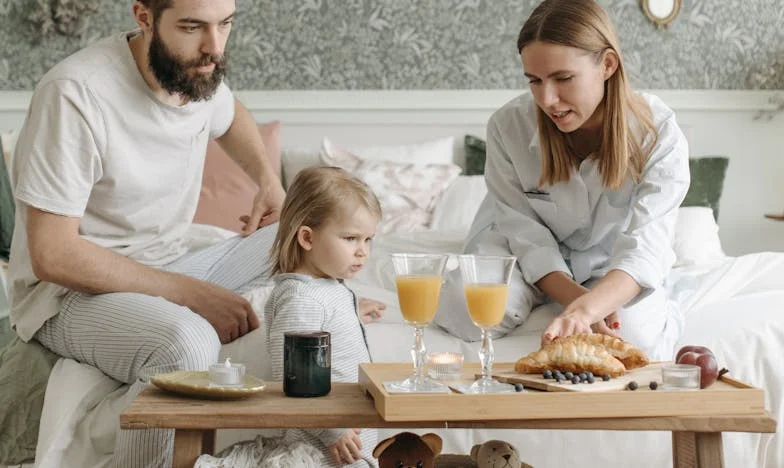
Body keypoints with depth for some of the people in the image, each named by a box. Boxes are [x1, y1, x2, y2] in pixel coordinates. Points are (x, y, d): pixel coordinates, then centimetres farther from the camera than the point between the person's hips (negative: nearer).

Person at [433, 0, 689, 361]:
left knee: (637, 335, -32)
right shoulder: (508, 126, -22)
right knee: (467, 310, -28)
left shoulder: (659, 135, -26)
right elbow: (526, 234, -16)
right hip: (534, 256, 2)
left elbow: (644, 248, -35)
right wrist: (574, 299, -33)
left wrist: (585, 309, -55)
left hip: (608, 264, -1)